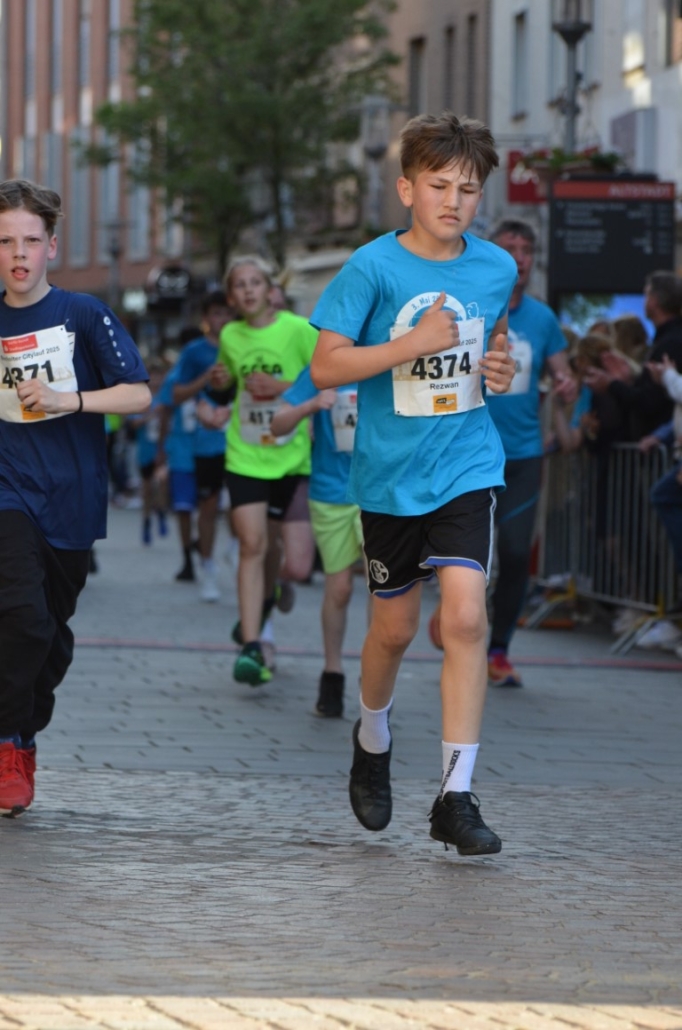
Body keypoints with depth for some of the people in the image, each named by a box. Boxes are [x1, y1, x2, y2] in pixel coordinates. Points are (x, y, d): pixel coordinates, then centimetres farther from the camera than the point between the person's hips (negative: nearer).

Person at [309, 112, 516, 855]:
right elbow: (325, 368, -11)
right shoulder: (374, 268, -9)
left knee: (465, 618, -14)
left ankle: (456, 796, -11)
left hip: (467, 467, 1)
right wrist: (415, 342, -21)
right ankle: (372, 739, 43)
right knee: (394, 627, 11)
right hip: (390, 473, -1)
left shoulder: (495, 268, 2)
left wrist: (499, 368, -1)